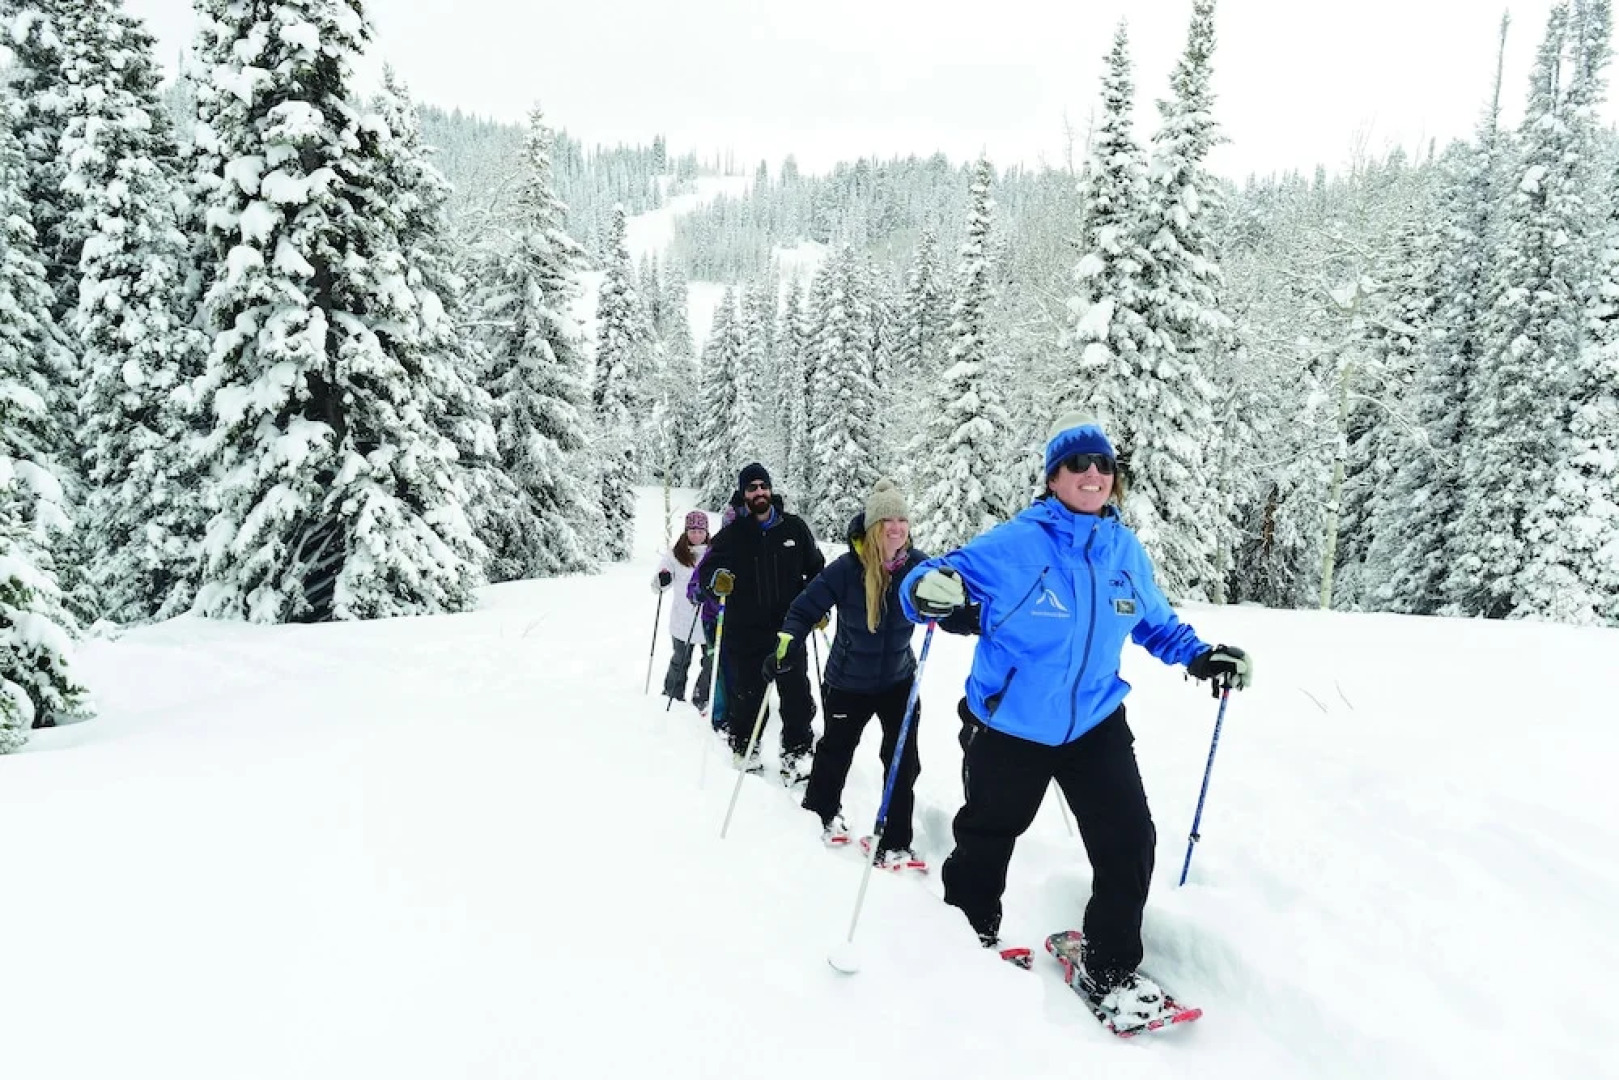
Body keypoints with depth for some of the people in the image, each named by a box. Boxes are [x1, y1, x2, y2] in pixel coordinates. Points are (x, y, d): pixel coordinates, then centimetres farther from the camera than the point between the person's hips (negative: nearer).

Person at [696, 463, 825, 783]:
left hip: (789, 630, 1)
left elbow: (815, 568, 13)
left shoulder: (794, 527, 1)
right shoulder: (731, 535, -3)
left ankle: (797, 755, 16)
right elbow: (705, 570, -7)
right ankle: (744, 752, 27)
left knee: (796, 696, 3)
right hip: (745, 634, -1)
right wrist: (716, 578, -30)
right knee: (746, 696, 8)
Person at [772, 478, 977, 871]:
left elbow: (947, 611, -12)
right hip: (848, 681, -2)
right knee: (836, 750, 17)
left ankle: (894, 844, 13)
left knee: (904, 762, -2)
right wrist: (788, 644, -31)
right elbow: (806, 608, -17)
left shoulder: (918, 565, -15)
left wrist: (976, 619, -31)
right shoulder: (847, 568, -23)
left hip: (898, 679, 2)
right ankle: (821, 811, 47)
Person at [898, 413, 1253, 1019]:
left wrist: (1200, 656, 2)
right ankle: (970, 939, 42)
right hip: (1007, 725, -3)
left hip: (1095, 724, 4)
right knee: (986, 839, 15)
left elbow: (1154, 622, 16)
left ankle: (1111, 969, 18)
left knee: (1129, 842, -4)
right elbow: (946, 578, -15)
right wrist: (928, 590, -38)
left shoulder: (1126, 550, -1)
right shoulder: (1015, 543, -17)